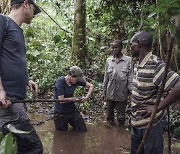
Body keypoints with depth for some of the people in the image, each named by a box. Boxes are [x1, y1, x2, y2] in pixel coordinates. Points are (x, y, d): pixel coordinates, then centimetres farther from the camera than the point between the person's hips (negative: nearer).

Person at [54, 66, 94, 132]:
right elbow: (61, 100, -26)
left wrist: (87, 97, -11)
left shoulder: (76, 81, -8)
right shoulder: (60, 81, -23)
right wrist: (74, 99, -13)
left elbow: (91, 86, 3)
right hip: (61, 113, -4)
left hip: (72, 110, 5)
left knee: (83, 130, 6)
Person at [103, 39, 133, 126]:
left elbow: (130, 77, -7)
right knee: (109, 114, 17)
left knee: (121, 116, 10)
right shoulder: (108, 60, 1)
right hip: (110, 93, 3)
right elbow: (106, 78, 7)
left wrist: (130, 91, -10)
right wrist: (104, 92, 8)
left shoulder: (128, 60, -9)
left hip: (122, 94, -3)